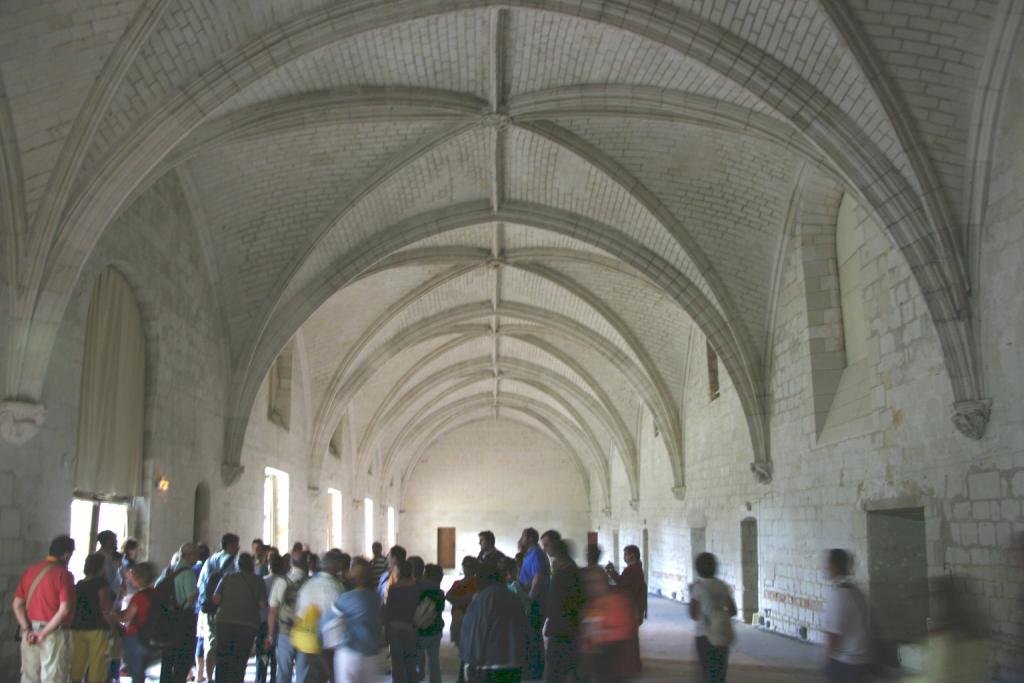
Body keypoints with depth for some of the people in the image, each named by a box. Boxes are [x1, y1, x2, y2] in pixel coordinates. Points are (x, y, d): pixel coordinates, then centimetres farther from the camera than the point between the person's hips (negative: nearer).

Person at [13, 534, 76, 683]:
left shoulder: (30, 571, 6)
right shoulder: (63, 574, -12)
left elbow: (17, 605, 3)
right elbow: (64, 610, -20)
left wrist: (27, 630, -2)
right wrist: (44, 633, -12)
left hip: (31, 633, 6)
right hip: (54, 634, -6)